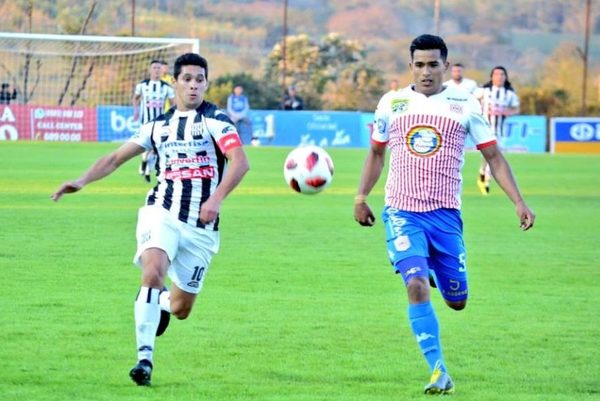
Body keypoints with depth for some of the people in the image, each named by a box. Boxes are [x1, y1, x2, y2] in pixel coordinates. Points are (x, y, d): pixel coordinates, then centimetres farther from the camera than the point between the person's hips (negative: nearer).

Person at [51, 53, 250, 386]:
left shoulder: (215, 120, -3)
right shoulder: (159, 126, 11)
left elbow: (240, 162, -17)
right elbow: (116, 158, 17)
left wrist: (216, 199, -31)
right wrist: (82, 181, 2)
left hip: (201, 227, -1)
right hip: (161, 213, 1)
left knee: (181, 309, 6)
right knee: (153, 272, -29)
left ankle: (162, 304, 45)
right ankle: (145, 357, -23)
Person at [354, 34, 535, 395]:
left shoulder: (465, 105, 0)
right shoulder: (392, 104, 5)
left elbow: (494, 156, 3)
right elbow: (376, 153, 19)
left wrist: (519, 202, -5)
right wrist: (362, 196, 14)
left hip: (445, 213, 0)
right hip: (402, 213, 0)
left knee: (457, 301, 4)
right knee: (417, 288, -20)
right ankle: (439, 373, -15)